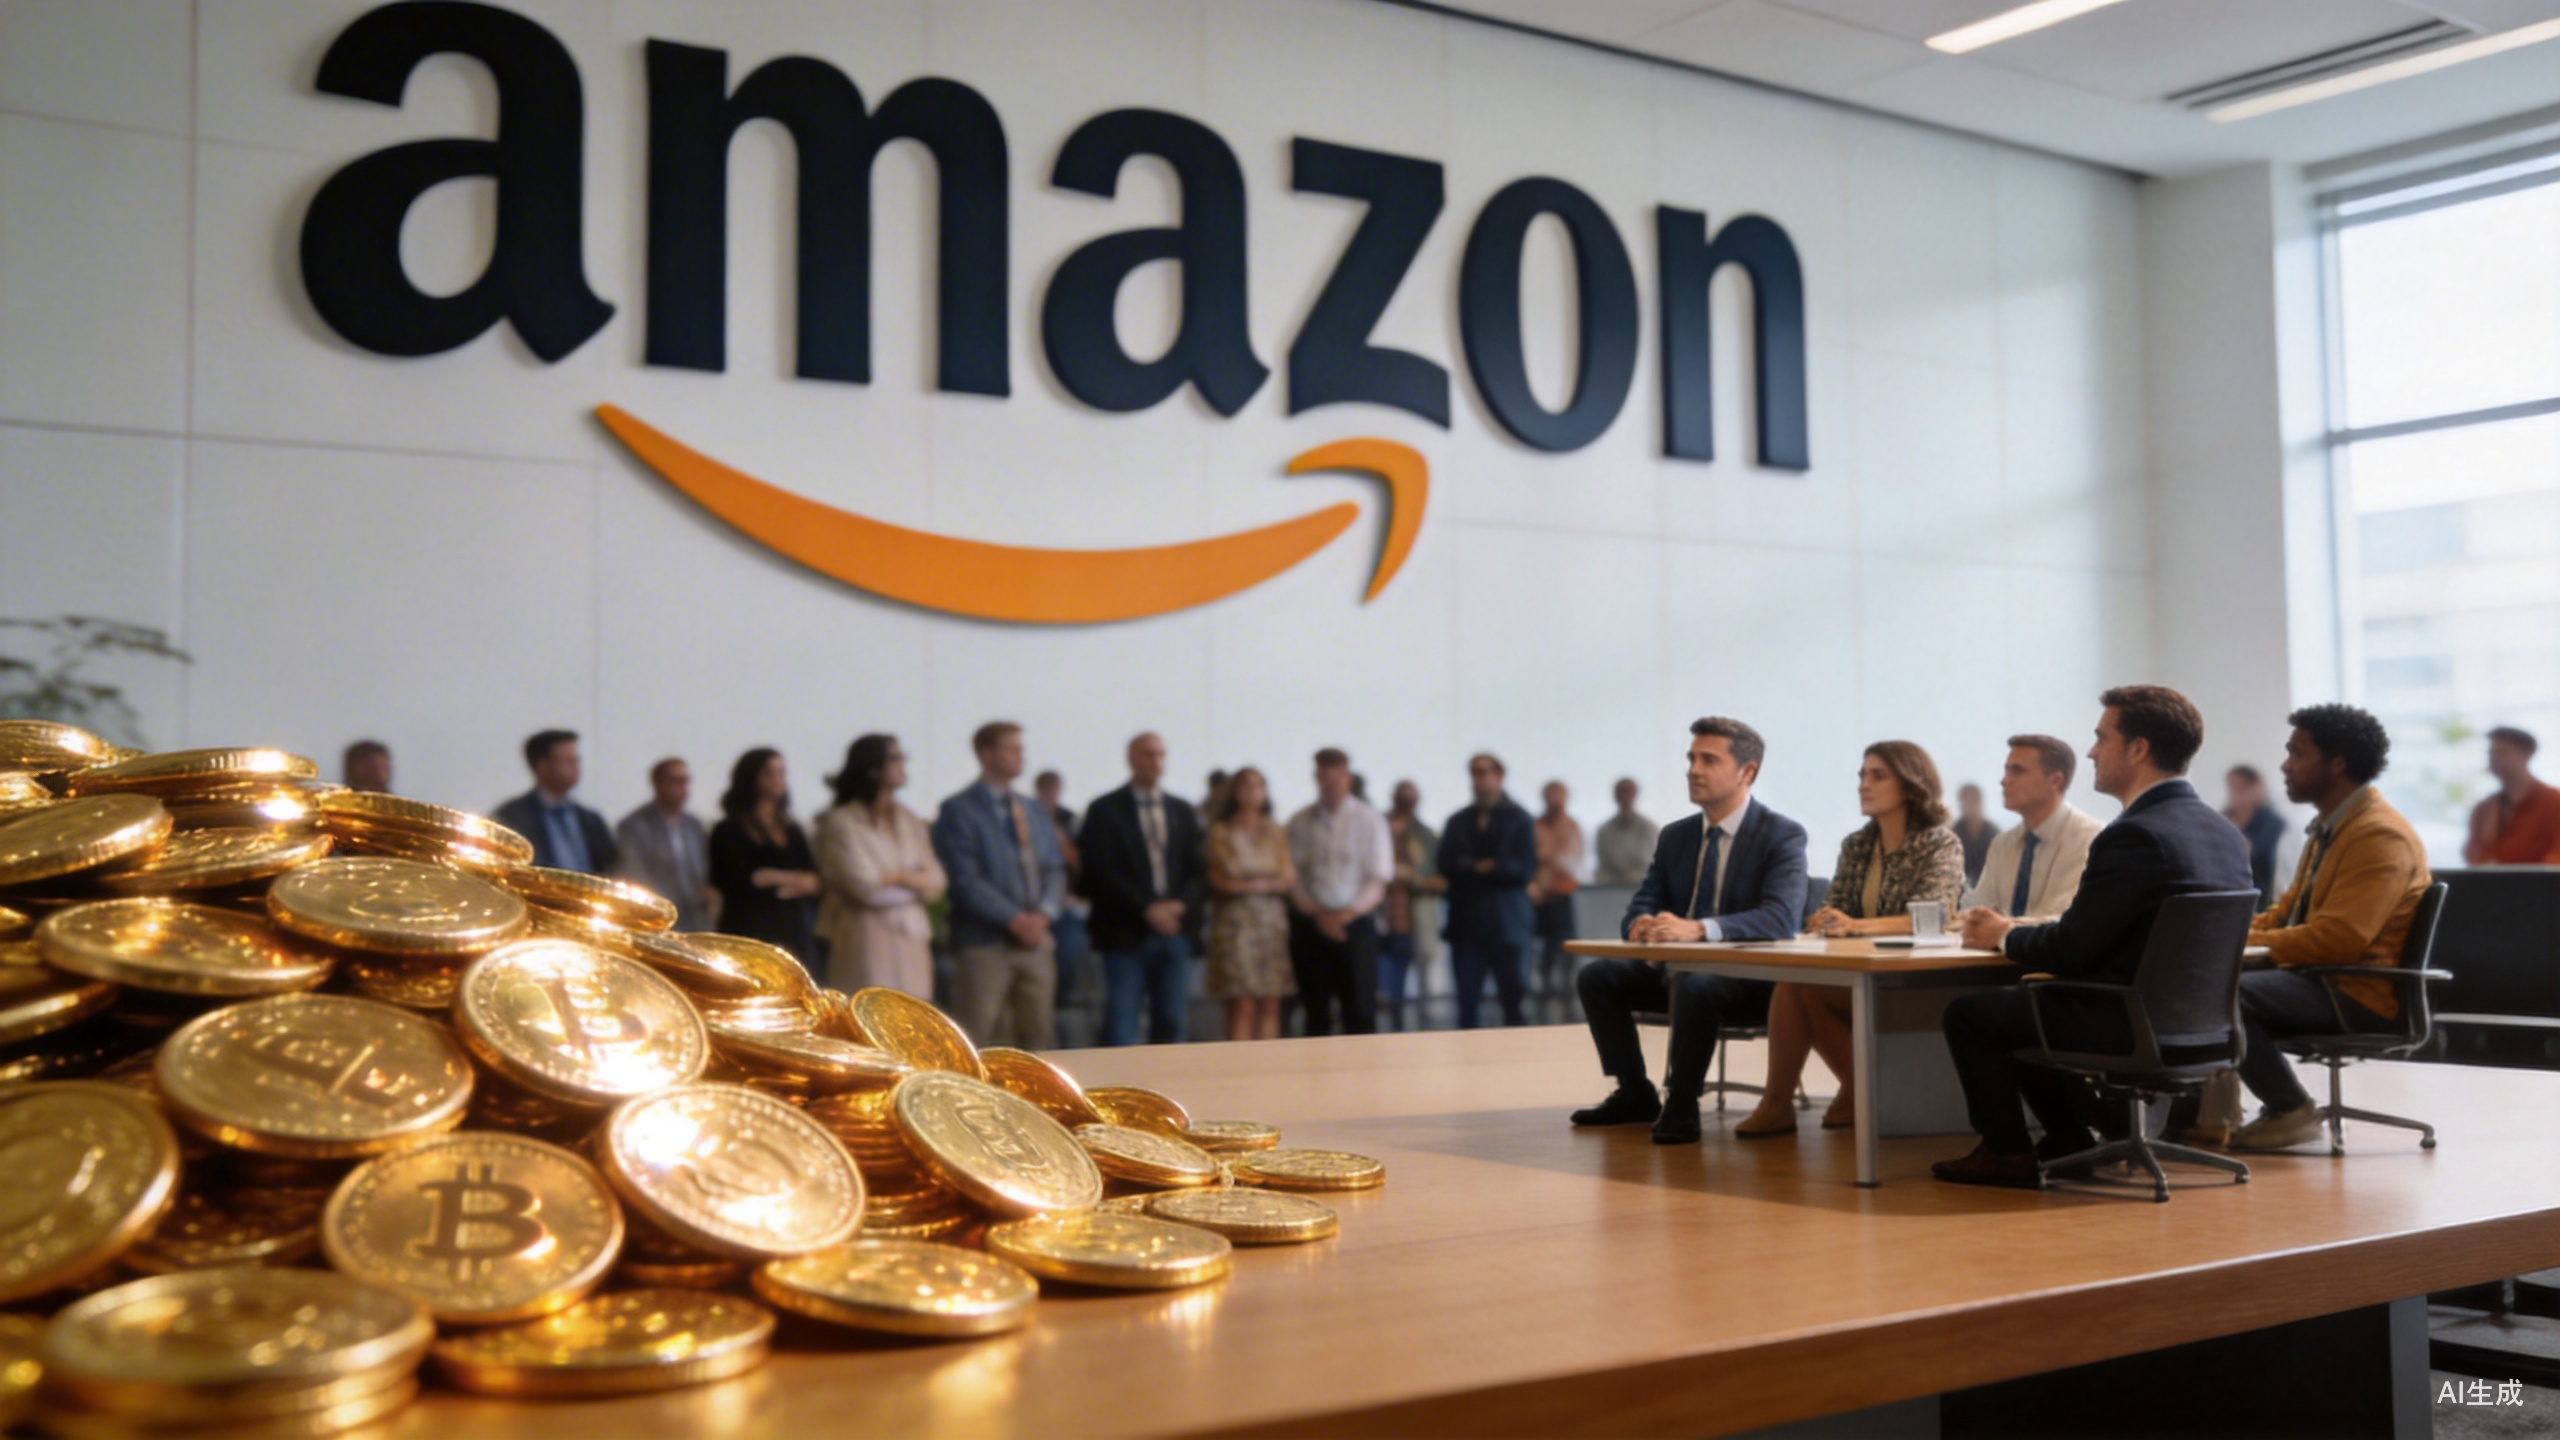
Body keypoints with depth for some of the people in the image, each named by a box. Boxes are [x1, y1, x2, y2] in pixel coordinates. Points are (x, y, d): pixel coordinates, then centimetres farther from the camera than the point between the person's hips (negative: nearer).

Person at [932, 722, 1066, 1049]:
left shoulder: (1036, 811, 17)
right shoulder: (958, 811, -4)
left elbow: (1055, 869, 12)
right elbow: (965, 880, -12)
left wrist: (1043, 915, -7)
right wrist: (1015, 920, -17)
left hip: (1037, 937, 6)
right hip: (985, 941, -6)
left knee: (1038, 1035, 7)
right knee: (976, 1043, -5)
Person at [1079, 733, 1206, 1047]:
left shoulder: (1183, 812, 15)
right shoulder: (1105, 810, 1)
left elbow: (1198, 869, 10)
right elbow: (1103, 872, -8)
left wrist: (1181, 904, -9)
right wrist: (1147, 909, -16)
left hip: (1174, 931, 4)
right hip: (1126, 934, -4)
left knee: (1171, 1021, 4)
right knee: (1120, 1029, -6)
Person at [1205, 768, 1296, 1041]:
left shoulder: (1277, 834, 14)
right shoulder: (1221, 832, 5)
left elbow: (1289, 879, 6)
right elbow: (1221, 881, -3)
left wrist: (1247, 884, -5)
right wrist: (1268, 881, -2)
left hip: (1272, 924, 3)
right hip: (1235, 923, -3)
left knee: (1270, 1008, -1)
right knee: (1242, 1008, -10)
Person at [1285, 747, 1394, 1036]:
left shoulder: (1369, 820, 2)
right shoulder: (1299, 823, 5)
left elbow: (1378, 880, -1)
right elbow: (1292, 877, 1)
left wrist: (1348, 913, -15)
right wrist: (1318, 914, -12)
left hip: (1356, 923, -1)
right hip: (1310, 924, 1)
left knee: (1360, 1013, -4)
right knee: (1316, 1015, 6)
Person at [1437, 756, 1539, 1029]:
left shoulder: (1518, 819, 6)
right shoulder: (1457, 822, 16)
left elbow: (1525, 870, -5)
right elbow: (1446, 867, 4)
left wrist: (1471, 867, -6)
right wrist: (1481, 867, -11)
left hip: (1507, 925, -3)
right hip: (1466, 923, 3)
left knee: (1514, 1004, -1)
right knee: (1466, 1005, 0)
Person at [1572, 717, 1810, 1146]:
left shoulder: (1782, 836, -10)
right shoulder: (1675, 836, 10)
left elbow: (1782, 918, -25)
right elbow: (1642, 905, 7)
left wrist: (1698, 928, -41)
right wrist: (1642, 925, -21)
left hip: (1749, 976, -7)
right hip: (1676, 966, 7)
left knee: (1695, 986, -37)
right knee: (1596, 975, -11)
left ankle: (1681, 1107, -19)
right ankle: (1634, 1096, 2)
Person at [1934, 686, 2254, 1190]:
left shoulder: (2134, 836, -22)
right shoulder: (2227, 834, 7)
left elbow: (2069, 951, -18)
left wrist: (2005, 936, 2)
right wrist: (2020, 932, 14)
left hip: (2131, 1029, -9)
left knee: (1968, 1014, 6)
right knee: (2026, 1002, 27)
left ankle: (2007, 1155, 15)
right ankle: (2071, 1147, 29)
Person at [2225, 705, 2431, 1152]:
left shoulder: (2380, 835, -17)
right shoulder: (2331, 827, 15)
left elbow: (2340, 938, -25)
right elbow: (2288, 910, 19)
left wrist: (2251, 943, -21)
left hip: (2360, 994, -10)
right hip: (2321, 976, 10)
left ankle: (2292, 1111, -11)